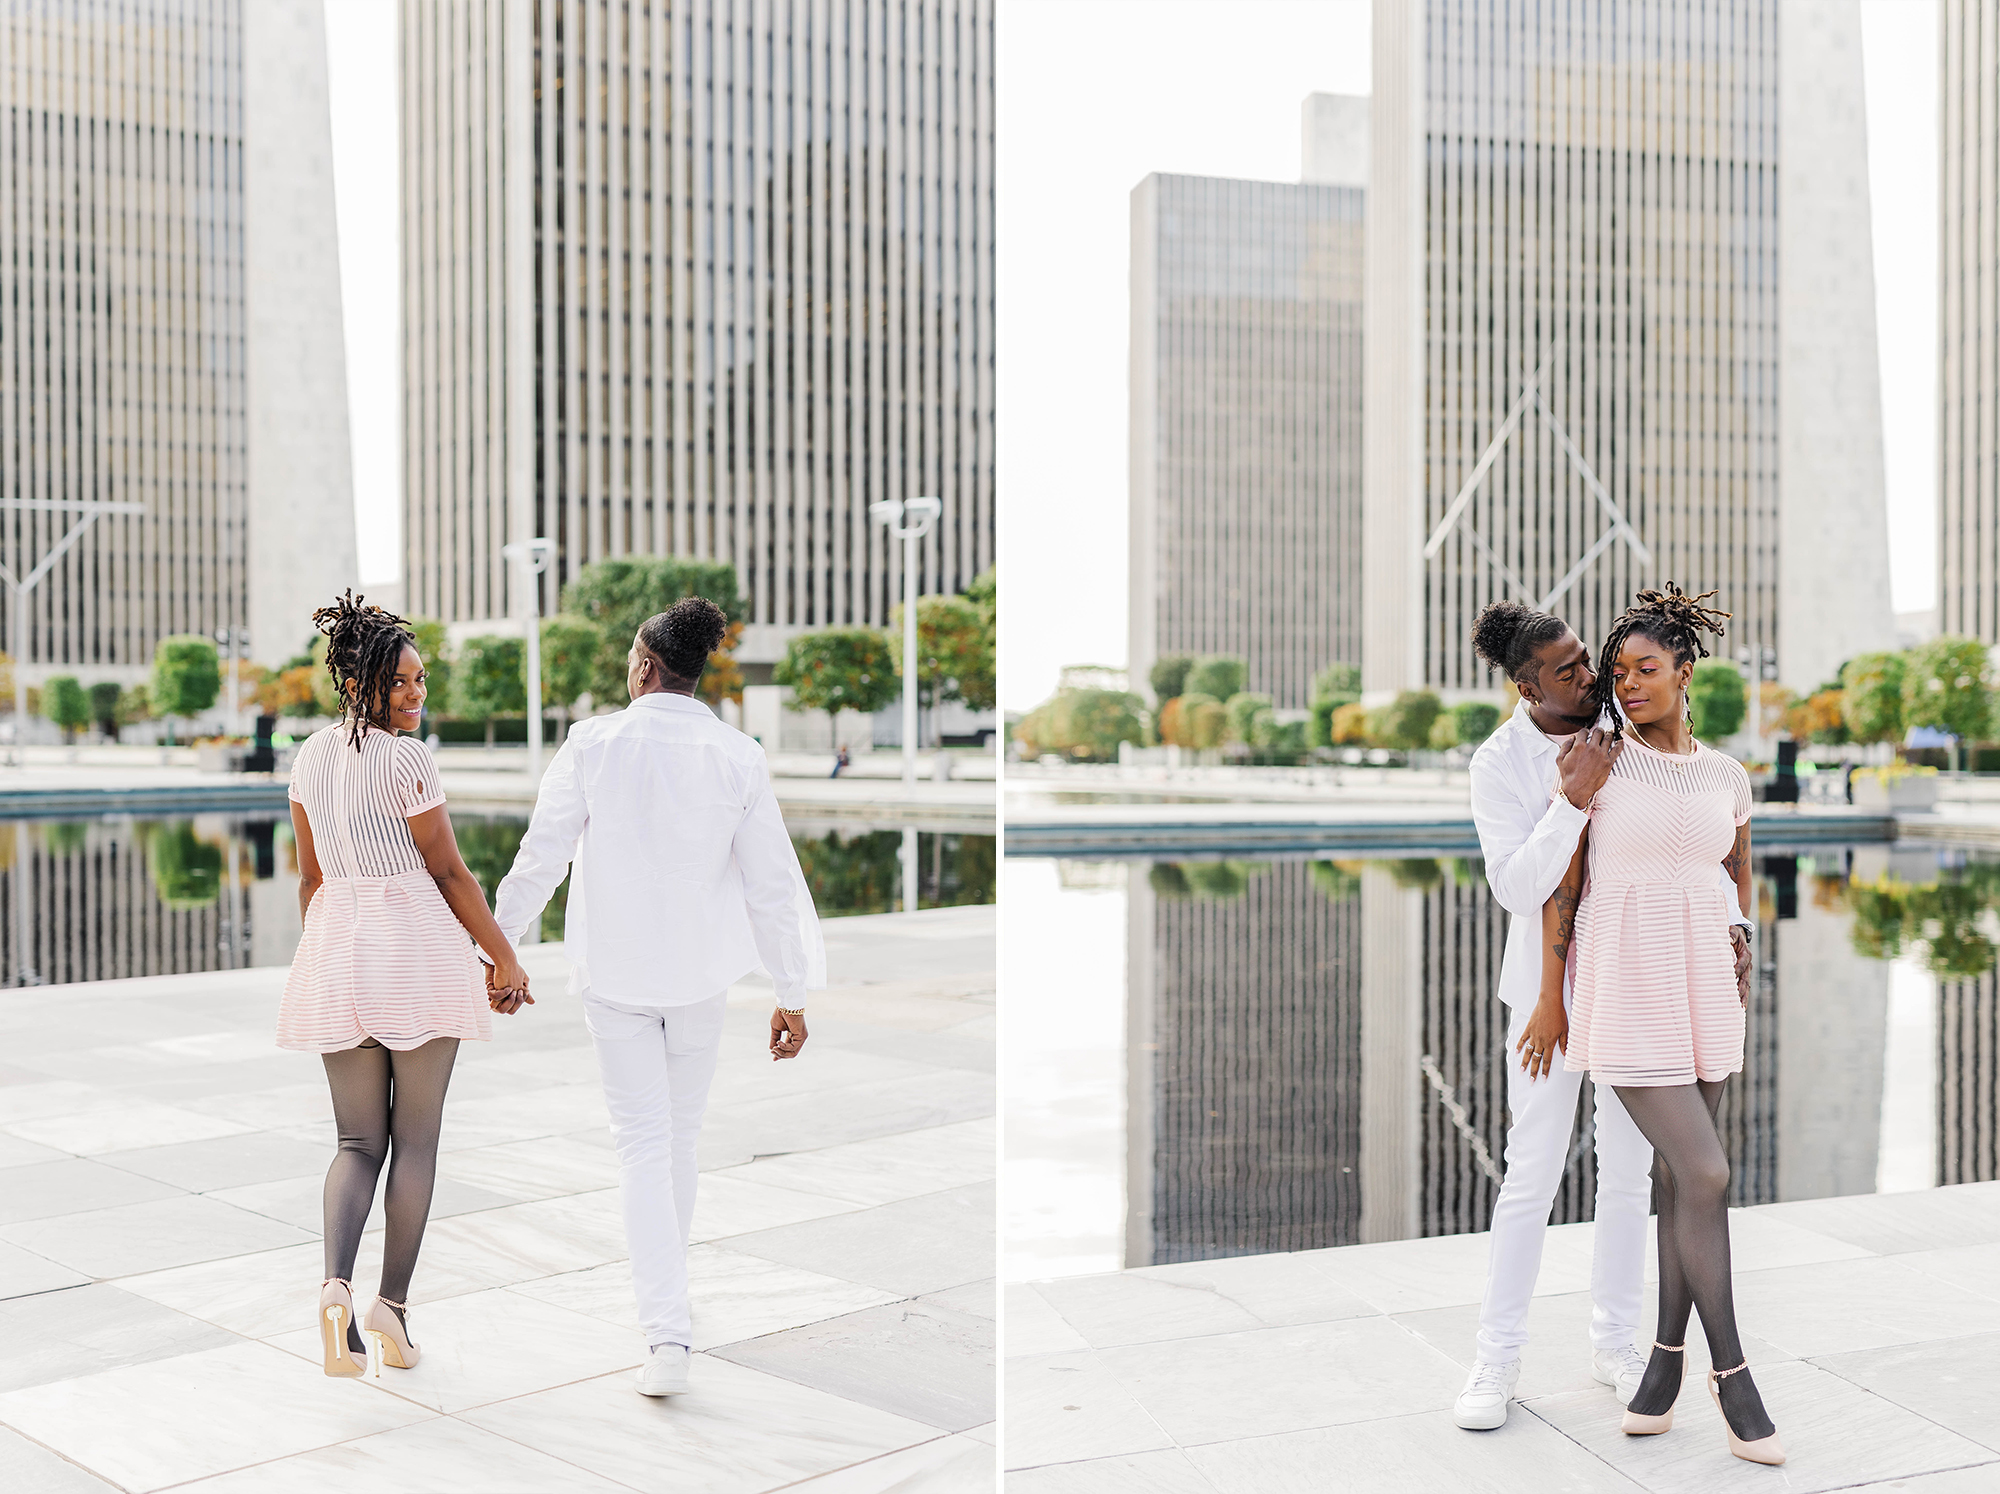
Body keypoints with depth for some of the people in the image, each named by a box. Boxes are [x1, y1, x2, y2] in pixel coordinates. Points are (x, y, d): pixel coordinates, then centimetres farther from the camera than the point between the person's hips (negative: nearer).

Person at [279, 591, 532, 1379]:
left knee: (359, 1142, 10)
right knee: (415, 1140, 8)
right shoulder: (406, 759, -13)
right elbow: (450, 873, -10)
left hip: (338, 953, 5)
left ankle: (337, 1284, -12)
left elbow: (310, 877, 13)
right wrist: (506, 959, -2)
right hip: (419, 948, -5)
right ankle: (393, 1306, 10)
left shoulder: (310, 756, 6)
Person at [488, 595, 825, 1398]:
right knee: (682, 1131, 20)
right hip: (701, 970, 2)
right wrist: (792, 993, 0)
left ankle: (668, 1333, -7)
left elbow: (541, 854, -7)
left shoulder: (592, 742, -10)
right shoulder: (737, 755, -7)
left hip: (612, 971, -1)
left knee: (643, 1142, 2)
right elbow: (773, 881, -7)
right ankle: (664, 1285, 37)